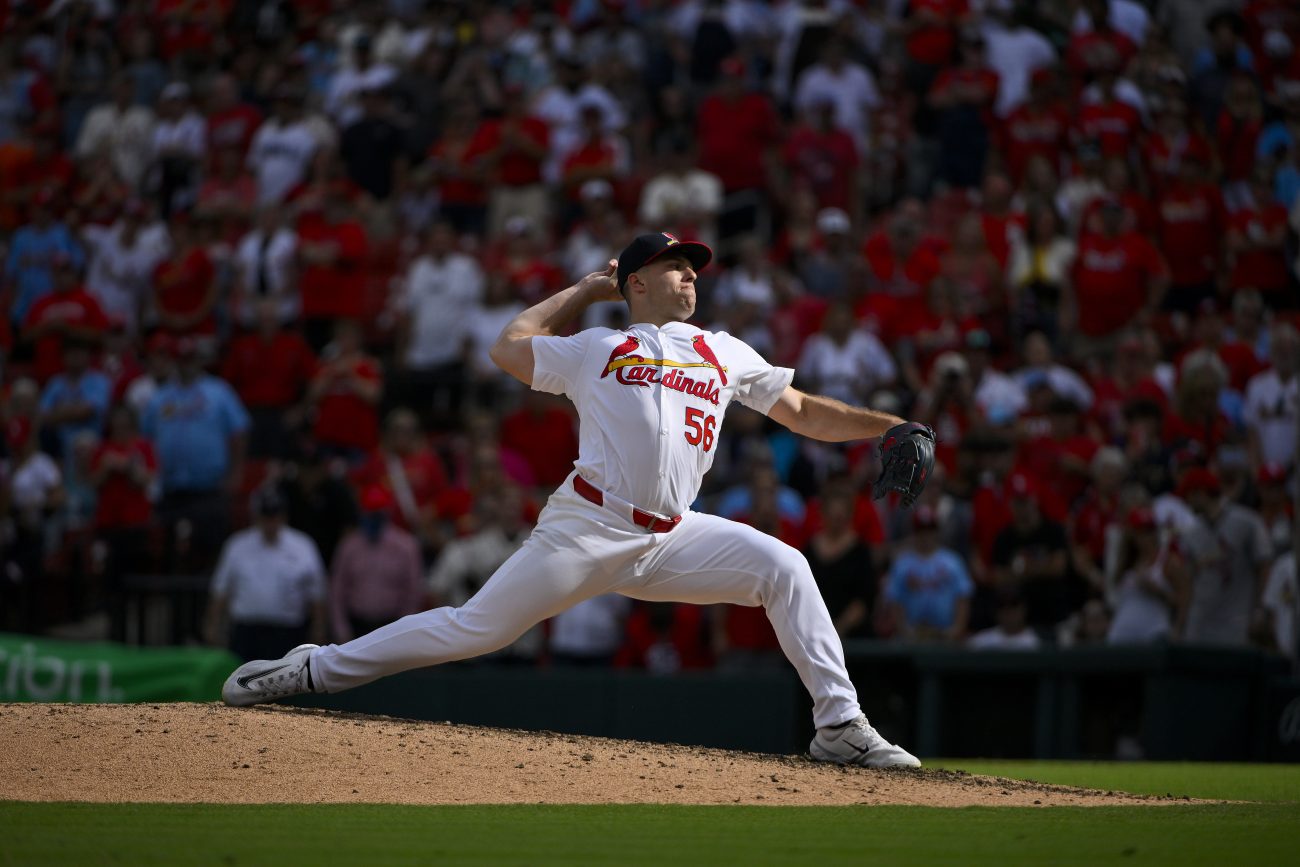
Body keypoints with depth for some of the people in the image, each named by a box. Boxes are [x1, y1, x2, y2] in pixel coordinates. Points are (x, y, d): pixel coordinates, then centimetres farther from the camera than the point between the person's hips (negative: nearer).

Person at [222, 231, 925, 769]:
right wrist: (587, 289, 26)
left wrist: (886, 426, 5)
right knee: (474, 630, -7)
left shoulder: (725, 354, 21)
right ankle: (311, 671, 4)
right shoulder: (597, 347, 14)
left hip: (670, 542, 3)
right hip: (588, 529, -3)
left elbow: (804, 412, 19)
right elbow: (509, 347, 20)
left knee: (783, 567, -16)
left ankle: (840, 726, -15)